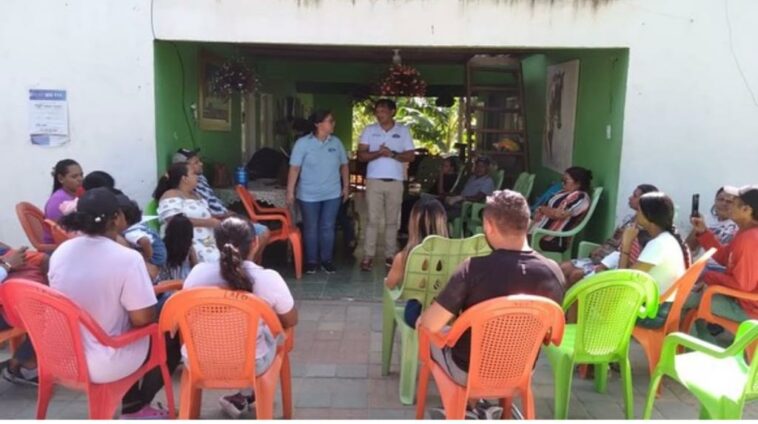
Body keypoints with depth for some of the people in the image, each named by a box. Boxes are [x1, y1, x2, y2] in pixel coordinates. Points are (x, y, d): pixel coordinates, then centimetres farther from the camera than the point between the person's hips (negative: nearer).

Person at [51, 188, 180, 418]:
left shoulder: (60, 252, -4)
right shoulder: (128, 258, -24)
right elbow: (142, 319, -21)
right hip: (103, 364, -6)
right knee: (171, 337, 17)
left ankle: (132, 404, 37)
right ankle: (136, 406, 27)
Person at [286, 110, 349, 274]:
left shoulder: (336, 142, 2)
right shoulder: (303, 143, -9)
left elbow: (343, 165, 11)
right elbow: (294, 168, -10)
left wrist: (346, 186, 9)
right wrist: (290, 191, -12)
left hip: (332, 194, 3)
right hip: (309, 195, -3)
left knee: (328, 227, 7)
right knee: (311, 228, 7)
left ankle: (326, 260, 20)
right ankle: (311, 261, 20)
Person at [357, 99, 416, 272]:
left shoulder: (403, 131, 5)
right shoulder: (369, 130, 4)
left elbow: (411, 156, 2)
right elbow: (361, 155, -2)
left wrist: (393, 154, -15)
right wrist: (378, 153, -19)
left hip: (395, 181, 1)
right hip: (374, 180, 0)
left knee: (392, 220, 6)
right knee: (373, 219, -1)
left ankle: (390, 255, 15)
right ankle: (368, 255, 4)